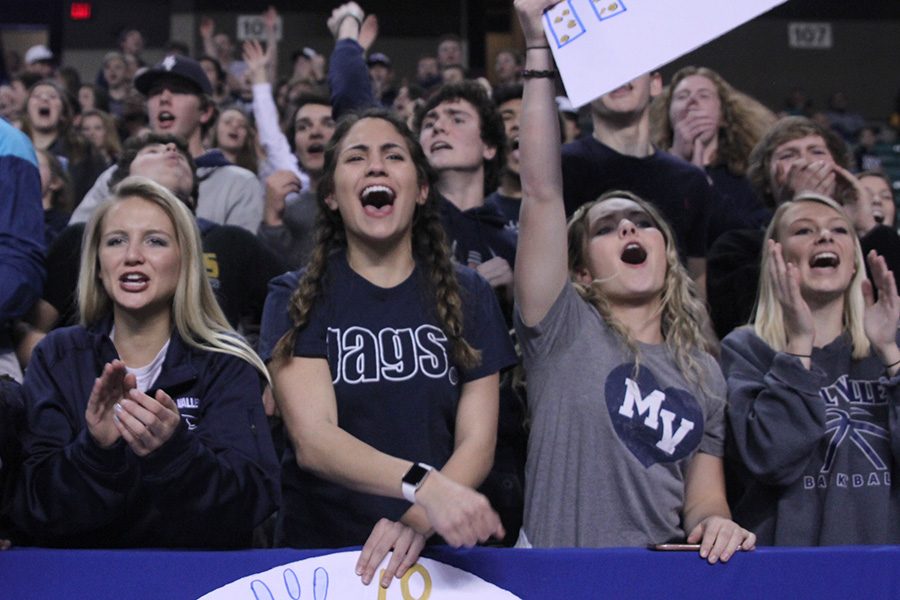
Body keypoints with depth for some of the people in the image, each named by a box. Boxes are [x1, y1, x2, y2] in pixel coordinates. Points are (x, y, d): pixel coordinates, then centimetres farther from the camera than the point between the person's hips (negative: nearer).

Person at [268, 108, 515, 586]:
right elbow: (312, 440, -10)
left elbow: (477, 443, 2)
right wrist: (424, 485, -26)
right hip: (319, 548, -1)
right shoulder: (298, 297, 2)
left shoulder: (467, 295, 8)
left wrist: (418, 521, -17)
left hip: (440, 548, 1)